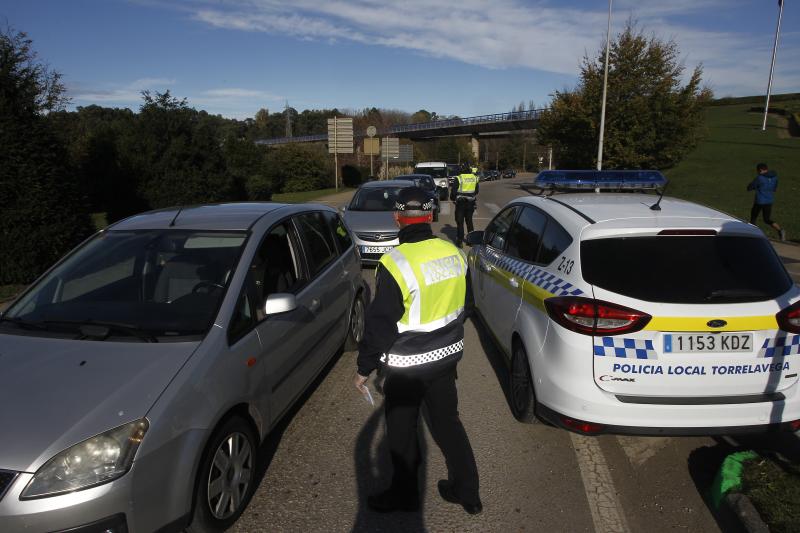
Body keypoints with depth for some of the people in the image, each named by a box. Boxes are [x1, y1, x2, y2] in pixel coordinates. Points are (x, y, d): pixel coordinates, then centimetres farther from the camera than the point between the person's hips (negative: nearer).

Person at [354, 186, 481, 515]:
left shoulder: (395, 264, -23)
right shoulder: (453, 253, -2)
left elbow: (380, 324, -19)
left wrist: (364, 368, -7)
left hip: (408, 366, -6)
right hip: (447, 356, 7)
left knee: (401, 431, 14)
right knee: (447, 421, 21)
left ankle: (404, 495, 34)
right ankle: (467, 493, 34)